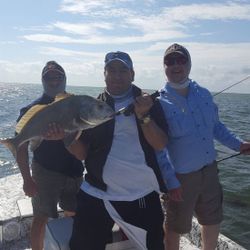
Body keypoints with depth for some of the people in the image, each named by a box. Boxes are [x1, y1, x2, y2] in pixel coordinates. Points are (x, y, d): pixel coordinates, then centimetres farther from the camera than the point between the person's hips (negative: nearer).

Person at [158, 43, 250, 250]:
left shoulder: (204, 94, 2)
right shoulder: (159, 103, -14)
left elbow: (216, 126, 15)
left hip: (209, 170, 6)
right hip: (180, 176, -5)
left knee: (213, 221, 23)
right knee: (175, 227, 13)